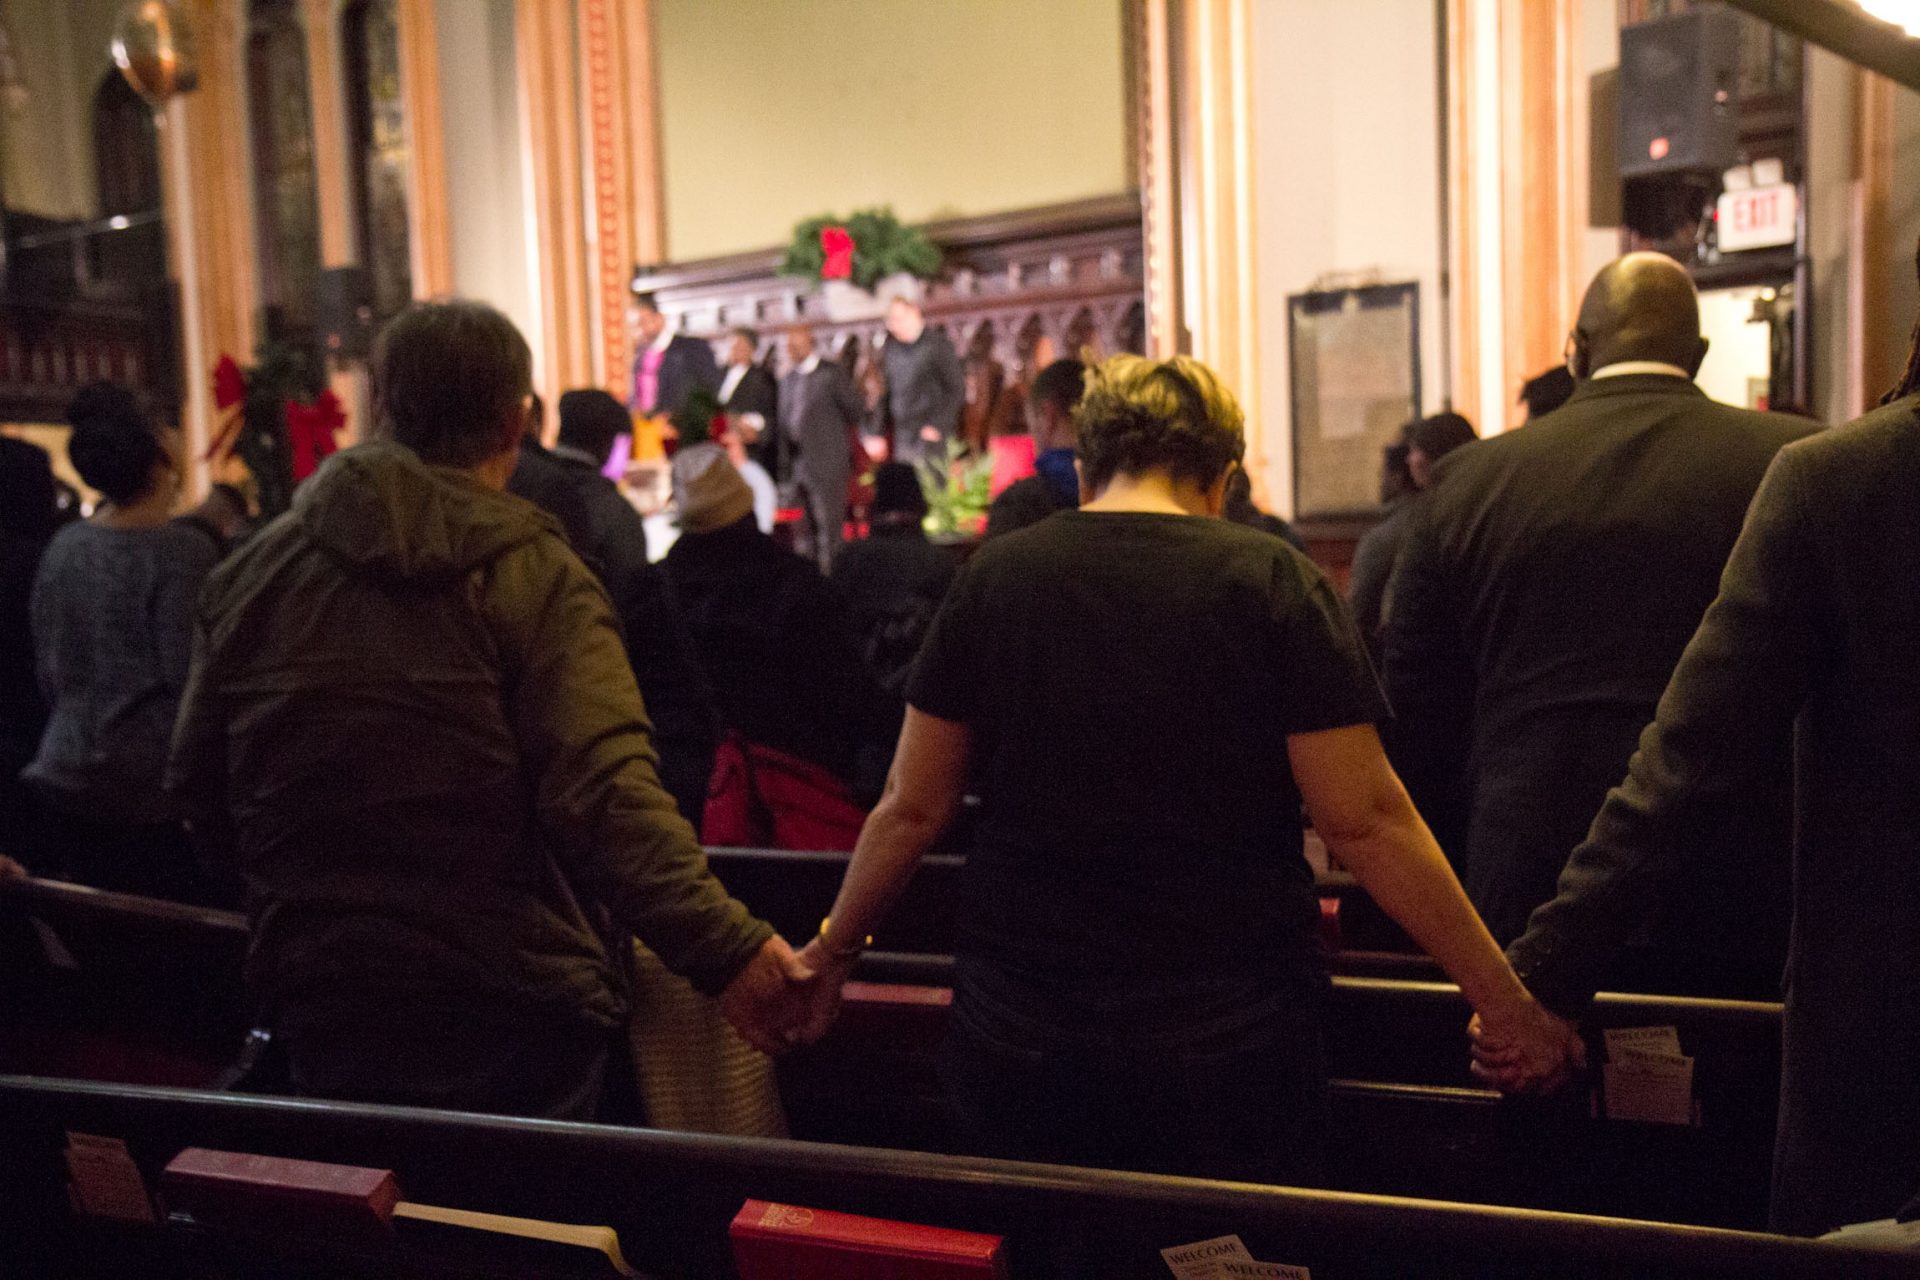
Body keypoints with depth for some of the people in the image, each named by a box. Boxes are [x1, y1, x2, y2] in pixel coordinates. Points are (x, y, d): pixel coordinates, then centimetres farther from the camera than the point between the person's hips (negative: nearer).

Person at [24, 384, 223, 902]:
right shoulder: (182, 550, -15)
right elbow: (187, 675, -17)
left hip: (64, 784, 7)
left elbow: (46, 669, 14)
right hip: (151, 797, -7)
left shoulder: (64, 546, 6)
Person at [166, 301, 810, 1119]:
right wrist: (728, 947, -30)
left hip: (323, 1012, 4)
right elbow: (606, 796, -27)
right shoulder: (537, 577, -14)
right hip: (520, 1015, -4)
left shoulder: (247, 575, 1)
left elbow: (197, 794, 9)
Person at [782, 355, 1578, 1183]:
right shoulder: (1274, 583, -8)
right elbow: (1365, 822, -10)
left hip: (1020, 1038, 2)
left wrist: (833, 949, 18)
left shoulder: (992, 578, 0)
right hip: (1230, 1045, -2)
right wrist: (1503, 998, -1)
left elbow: (912, 807, 4)